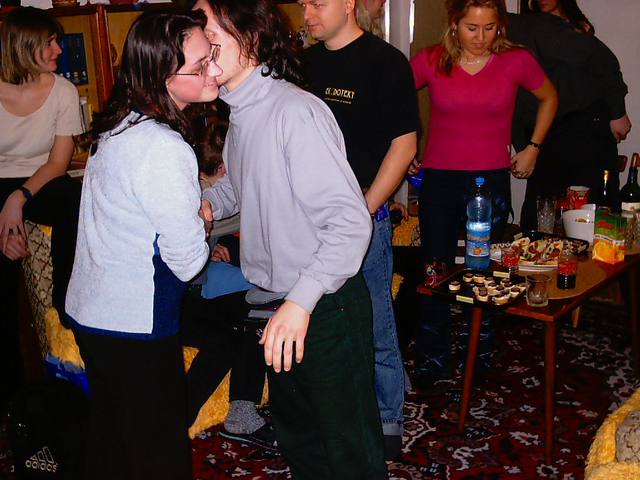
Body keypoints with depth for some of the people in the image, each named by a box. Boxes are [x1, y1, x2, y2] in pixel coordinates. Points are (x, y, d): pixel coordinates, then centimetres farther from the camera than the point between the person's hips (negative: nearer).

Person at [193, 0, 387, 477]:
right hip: (278, 304, 9)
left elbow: (351, 221, -28)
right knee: (295, 429, 27)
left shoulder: (297, 112, -25)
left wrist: (300, 303, -34)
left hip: (324, 307, -9)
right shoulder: (242, 110, 4)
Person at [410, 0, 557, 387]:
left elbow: (549, 98, 14)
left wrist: (533, 147, 9)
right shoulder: (430, 62, -5)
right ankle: (433, 361, 19)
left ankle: (481, 358, 24)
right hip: (439, 180, 0)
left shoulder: (517, 61, -4)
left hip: (492, 180, 0)